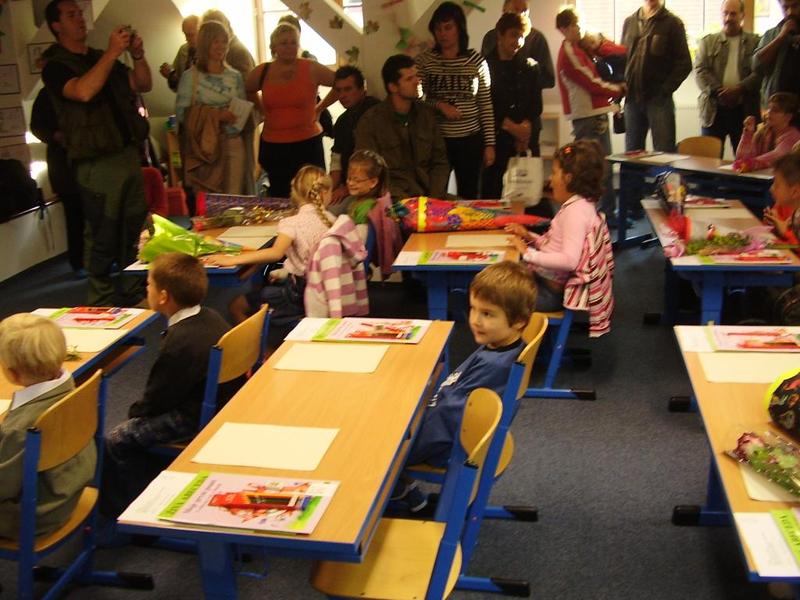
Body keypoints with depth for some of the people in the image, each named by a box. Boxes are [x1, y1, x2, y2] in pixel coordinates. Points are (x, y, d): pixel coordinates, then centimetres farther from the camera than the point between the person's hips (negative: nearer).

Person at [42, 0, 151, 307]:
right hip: (98, 164, -7)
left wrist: (138, 54, -5)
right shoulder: (55, 66, -3)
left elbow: (143, 85, 13)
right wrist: (112, 53, -22)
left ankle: (133, 295, 23)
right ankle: (102, 304, 4)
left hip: (129, 155, 7)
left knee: (133, 231, 11)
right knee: (102, 238, -5)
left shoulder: (102, 58, 18)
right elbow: (83, 91, -23)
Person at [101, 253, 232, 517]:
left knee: (116, 440, -4)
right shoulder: (210, 317, 1)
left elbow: (155, 400, -15)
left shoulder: (179, 343, -27)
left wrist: (135, 413, 6)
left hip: (195, 421, -10)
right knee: (138, 419, 26)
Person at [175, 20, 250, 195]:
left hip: (232, 145, 3)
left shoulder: (235, 76, 10)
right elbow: (181, 112, -7)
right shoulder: (190, 76, 0)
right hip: (203, 147, -2)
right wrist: (215, 115, -16)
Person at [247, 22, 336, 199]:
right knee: (279, 198, 11)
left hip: (307, 145, -3)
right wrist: (262, 111, 10)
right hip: (273, 147, 3)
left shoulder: (311, 69, -5)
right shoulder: (261, 72, 4)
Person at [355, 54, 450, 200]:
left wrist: (434, 198, -5)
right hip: (396, 200, -4)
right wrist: (409, 202, -17)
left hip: (430, 198, 4)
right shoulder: (370, 122, -4)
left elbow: (440, 161, 12)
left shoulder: (427, 113, 10)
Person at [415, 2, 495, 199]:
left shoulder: (476, 61, 2)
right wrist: (439, 105, -17)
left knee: (469, 197, 8)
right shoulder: (424, 60, 0)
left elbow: (486, 105, 5)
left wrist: (489, 144, 2)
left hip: (470, 140, 1)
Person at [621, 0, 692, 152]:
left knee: (664, 153, -4)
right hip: (632, 98, 4)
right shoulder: (629, 22, 13)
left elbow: (684, 63, -1)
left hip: (659, 99, -4)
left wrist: (666, 89, -11)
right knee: (631, 153, 8)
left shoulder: (672, 23, 2)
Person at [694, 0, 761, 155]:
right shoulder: (708, 42, 13)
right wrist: (718, 91, -13)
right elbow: (700, 71, 1)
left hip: (744, 110, -1)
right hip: (714, 109, 1)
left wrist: (739, 89, -18)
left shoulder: (755, 42, 8)